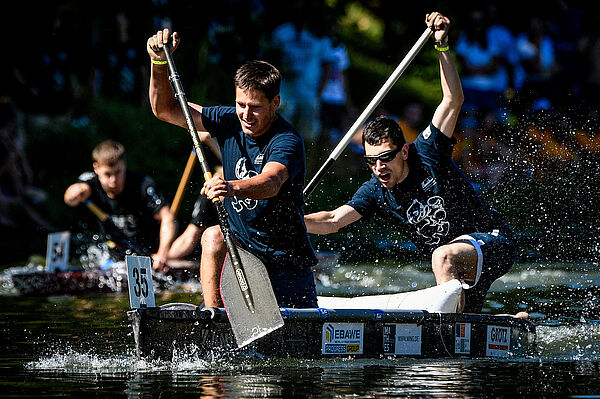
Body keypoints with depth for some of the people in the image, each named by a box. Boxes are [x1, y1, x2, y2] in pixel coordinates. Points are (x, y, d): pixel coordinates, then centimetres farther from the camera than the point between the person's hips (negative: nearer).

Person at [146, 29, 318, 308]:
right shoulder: (230, 121, -5)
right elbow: (165, 110, 0)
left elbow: (272, 183, -44)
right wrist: (159, 62, -16)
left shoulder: (287, 141, -23)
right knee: (214, 237, -29)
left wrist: (232, 187, -64)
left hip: (290, 263, -3)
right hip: (243, 248, 3)